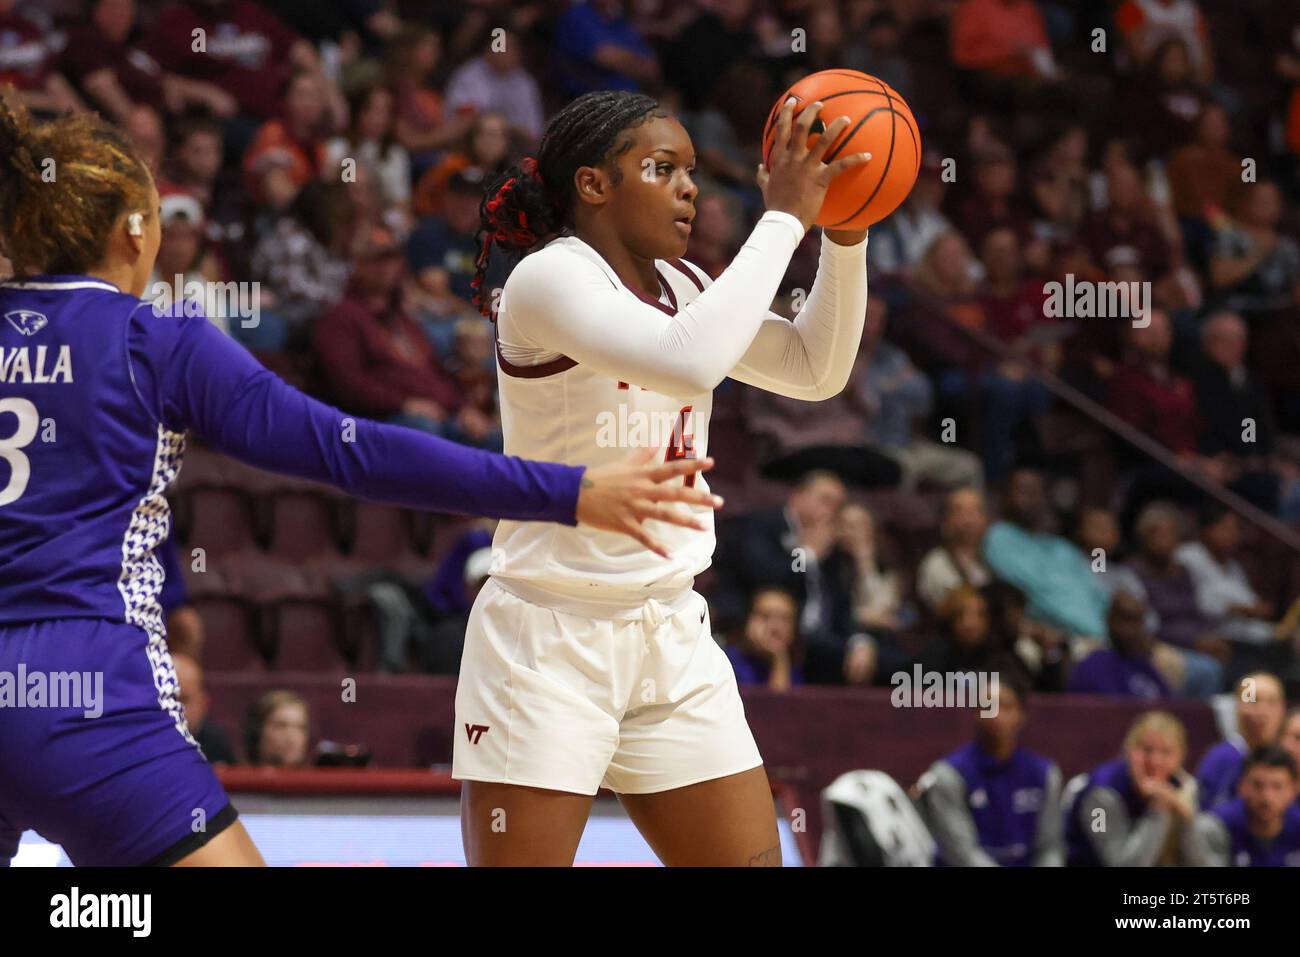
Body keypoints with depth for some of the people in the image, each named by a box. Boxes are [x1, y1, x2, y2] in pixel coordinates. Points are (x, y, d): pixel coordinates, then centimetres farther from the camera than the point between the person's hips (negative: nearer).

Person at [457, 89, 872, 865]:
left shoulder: (681, 286, 9)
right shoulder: (548, 278, -15)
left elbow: (815, 371, 13)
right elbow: (690, 361, -31)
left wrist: (844, 237, -1)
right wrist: (783, 218, -22)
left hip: (673, 638, 8)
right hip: (551, 641, -7)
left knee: (753, 858, 4)